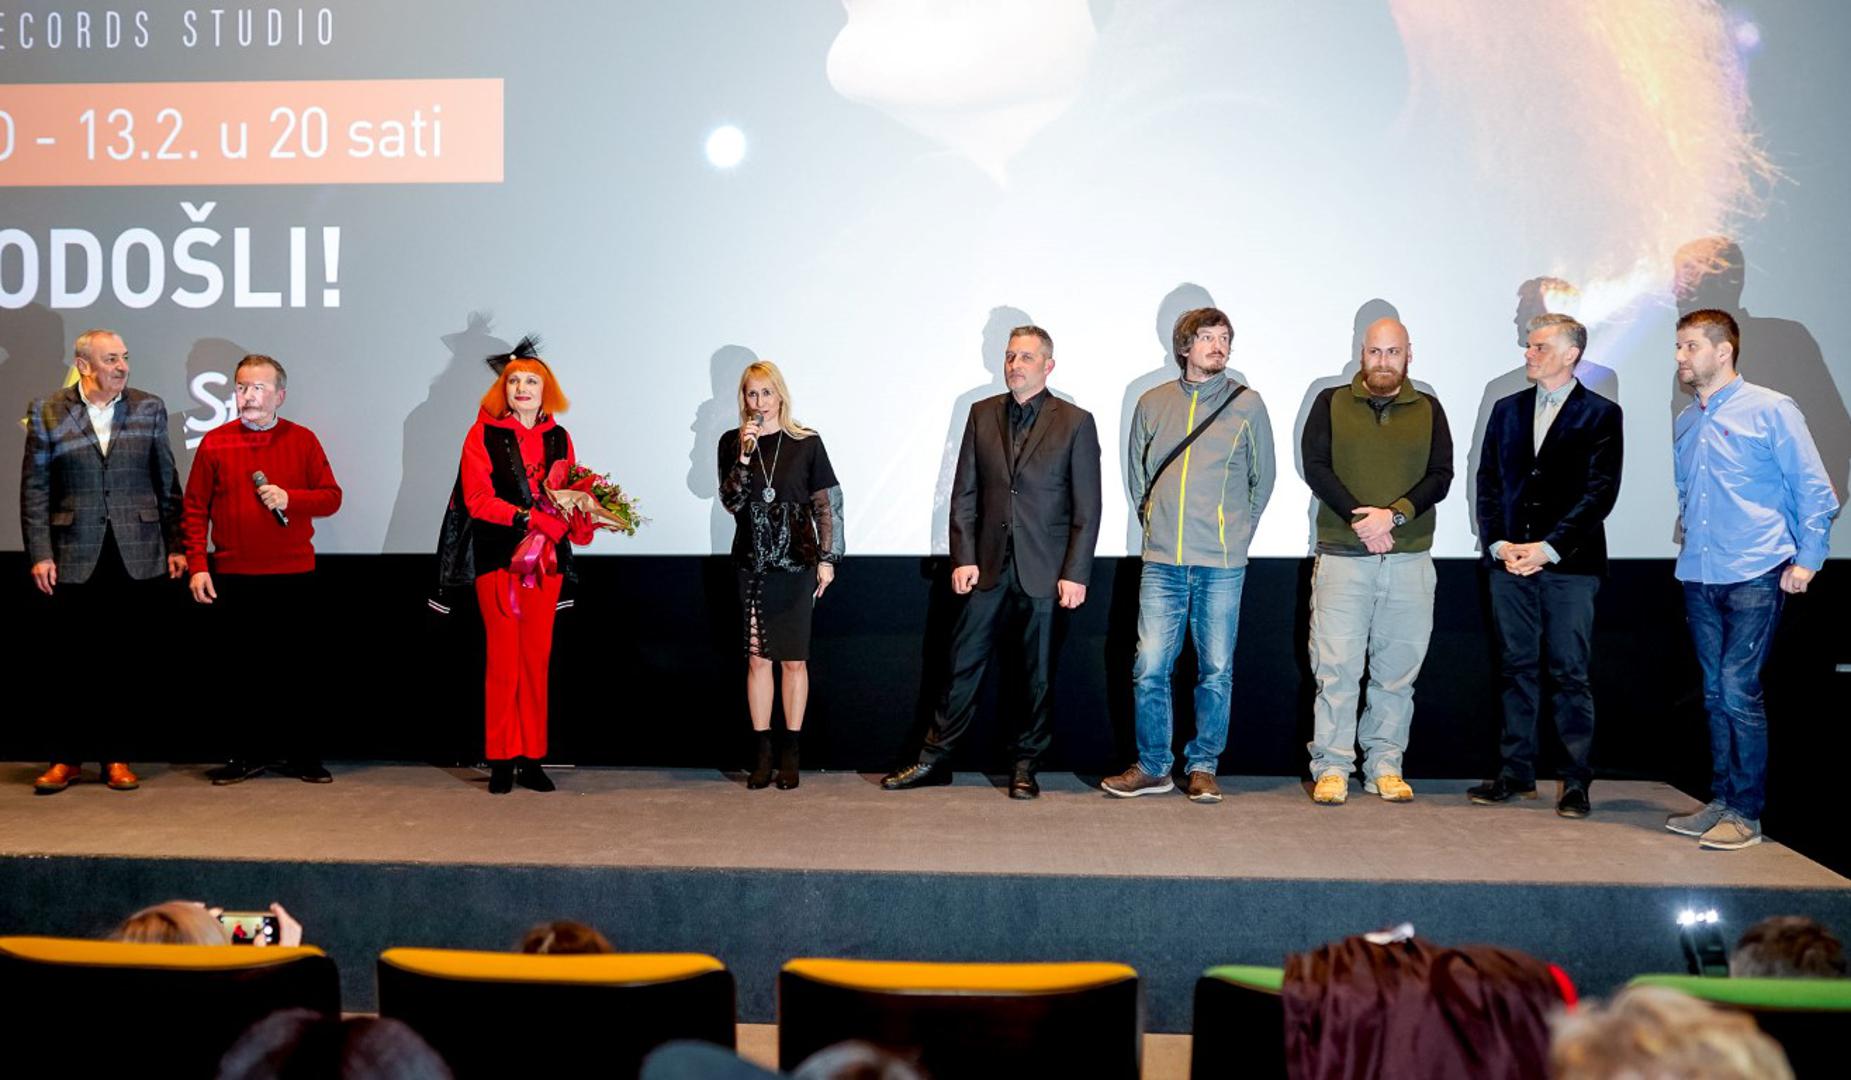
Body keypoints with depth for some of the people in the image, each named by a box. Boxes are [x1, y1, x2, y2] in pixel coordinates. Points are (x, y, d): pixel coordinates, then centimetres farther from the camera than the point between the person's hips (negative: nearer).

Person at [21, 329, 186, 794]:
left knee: (130, 662, 4)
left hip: (138, 557, 1)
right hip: (76, 558, -1)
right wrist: (40, 554, -5)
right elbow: (34, 489, 2)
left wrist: (175, 546, 4)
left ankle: (117, 756, 13)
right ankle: (67, 758, 13)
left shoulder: (149, 408, 7)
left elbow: (167, 483, 8)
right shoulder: (48, 413, 3)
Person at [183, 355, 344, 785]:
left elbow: (331, 497, 3)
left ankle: (302, 755, 12)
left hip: (294, 576, 0)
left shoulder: (302, 440, 4)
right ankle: (249, 754, 15)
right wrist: (197, 565, -4)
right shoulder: (215, 442, 4)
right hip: (234, 577, 1)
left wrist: (290, 498, -15)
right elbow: (195, 509, 3)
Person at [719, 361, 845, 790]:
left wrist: (827, 557, -3)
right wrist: (745, 456, -16)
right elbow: (731, 502, -5)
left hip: (796, 562, -1)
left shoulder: (807, 443, 0)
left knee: (794, 659, 2)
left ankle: (790, 754, 9)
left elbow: (826, 503, 2)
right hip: (752, 562, 1)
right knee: (758, 658, 3)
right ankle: (762, 753, 8)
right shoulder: (732, 443, 4)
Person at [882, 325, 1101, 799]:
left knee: (1039, 673, 6)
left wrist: (1075, 574, -9)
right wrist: (963, 557, -2)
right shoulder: (983, 414, 7)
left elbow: (1087, 508, -4)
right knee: (963, 663, 7)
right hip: (989, 565, 3)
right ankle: (935, 759, 16)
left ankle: (1025, 765, 18)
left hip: (1045, 571, -2)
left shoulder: (1075, 423, -2)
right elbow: (964, 493, 7)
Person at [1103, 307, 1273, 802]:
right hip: (1162, 561, 1)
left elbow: (1263, 478, 11)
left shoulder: (1247, 404, 3)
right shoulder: (1152, 404, 8)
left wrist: (1237, 532, 9)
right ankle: (1152, 767, 11)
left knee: (1216, 671, 3)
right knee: (1150, 668, -1)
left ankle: (1203, 767, 14)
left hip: (1222, 563, -1)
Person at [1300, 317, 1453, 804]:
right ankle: (1332, 767, 2)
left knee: (1397, 671, 5)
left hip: (1410, 559, 2)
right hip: (1342, 557, -2)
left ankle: (1385, 765, 13)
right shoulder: (1331, 404, 8)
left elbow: (1441, 476, 2)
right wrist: (1360, 517, -13)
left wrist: (1394, 515, -13)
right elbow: (1315, 467, -2)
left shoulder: (1428, 410, 11)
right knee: (1336, 666, -4)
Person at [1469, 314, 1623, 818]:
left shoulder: (1600, 414, 0)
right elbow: (1487, 482, 11)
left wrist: (1549, 547, -14)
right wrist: (1498, 543, -3)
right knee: (1517, 668, 8)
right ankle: (1516, 772, 15)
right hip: (1510, 560, 4)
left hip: (1569, 564, -4)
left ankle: (1576, 781, 4)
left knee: (1570, 673, -1)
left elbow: (1600, 492, -7)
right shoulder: (1507, 410, 13)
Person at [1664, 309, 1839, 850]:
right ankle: (1722, 801, 19)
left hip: (1755, 577, -6)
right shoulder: (1684, 425, 13)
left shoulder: (1771, 411, -5)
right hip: (1699, 578, 6)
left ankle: (1746, 813, -1)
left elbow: (1815, 490, -4)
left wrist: (1807, 559, -7)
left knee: (1739, 692, -9)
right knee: (1715, 694, 10)